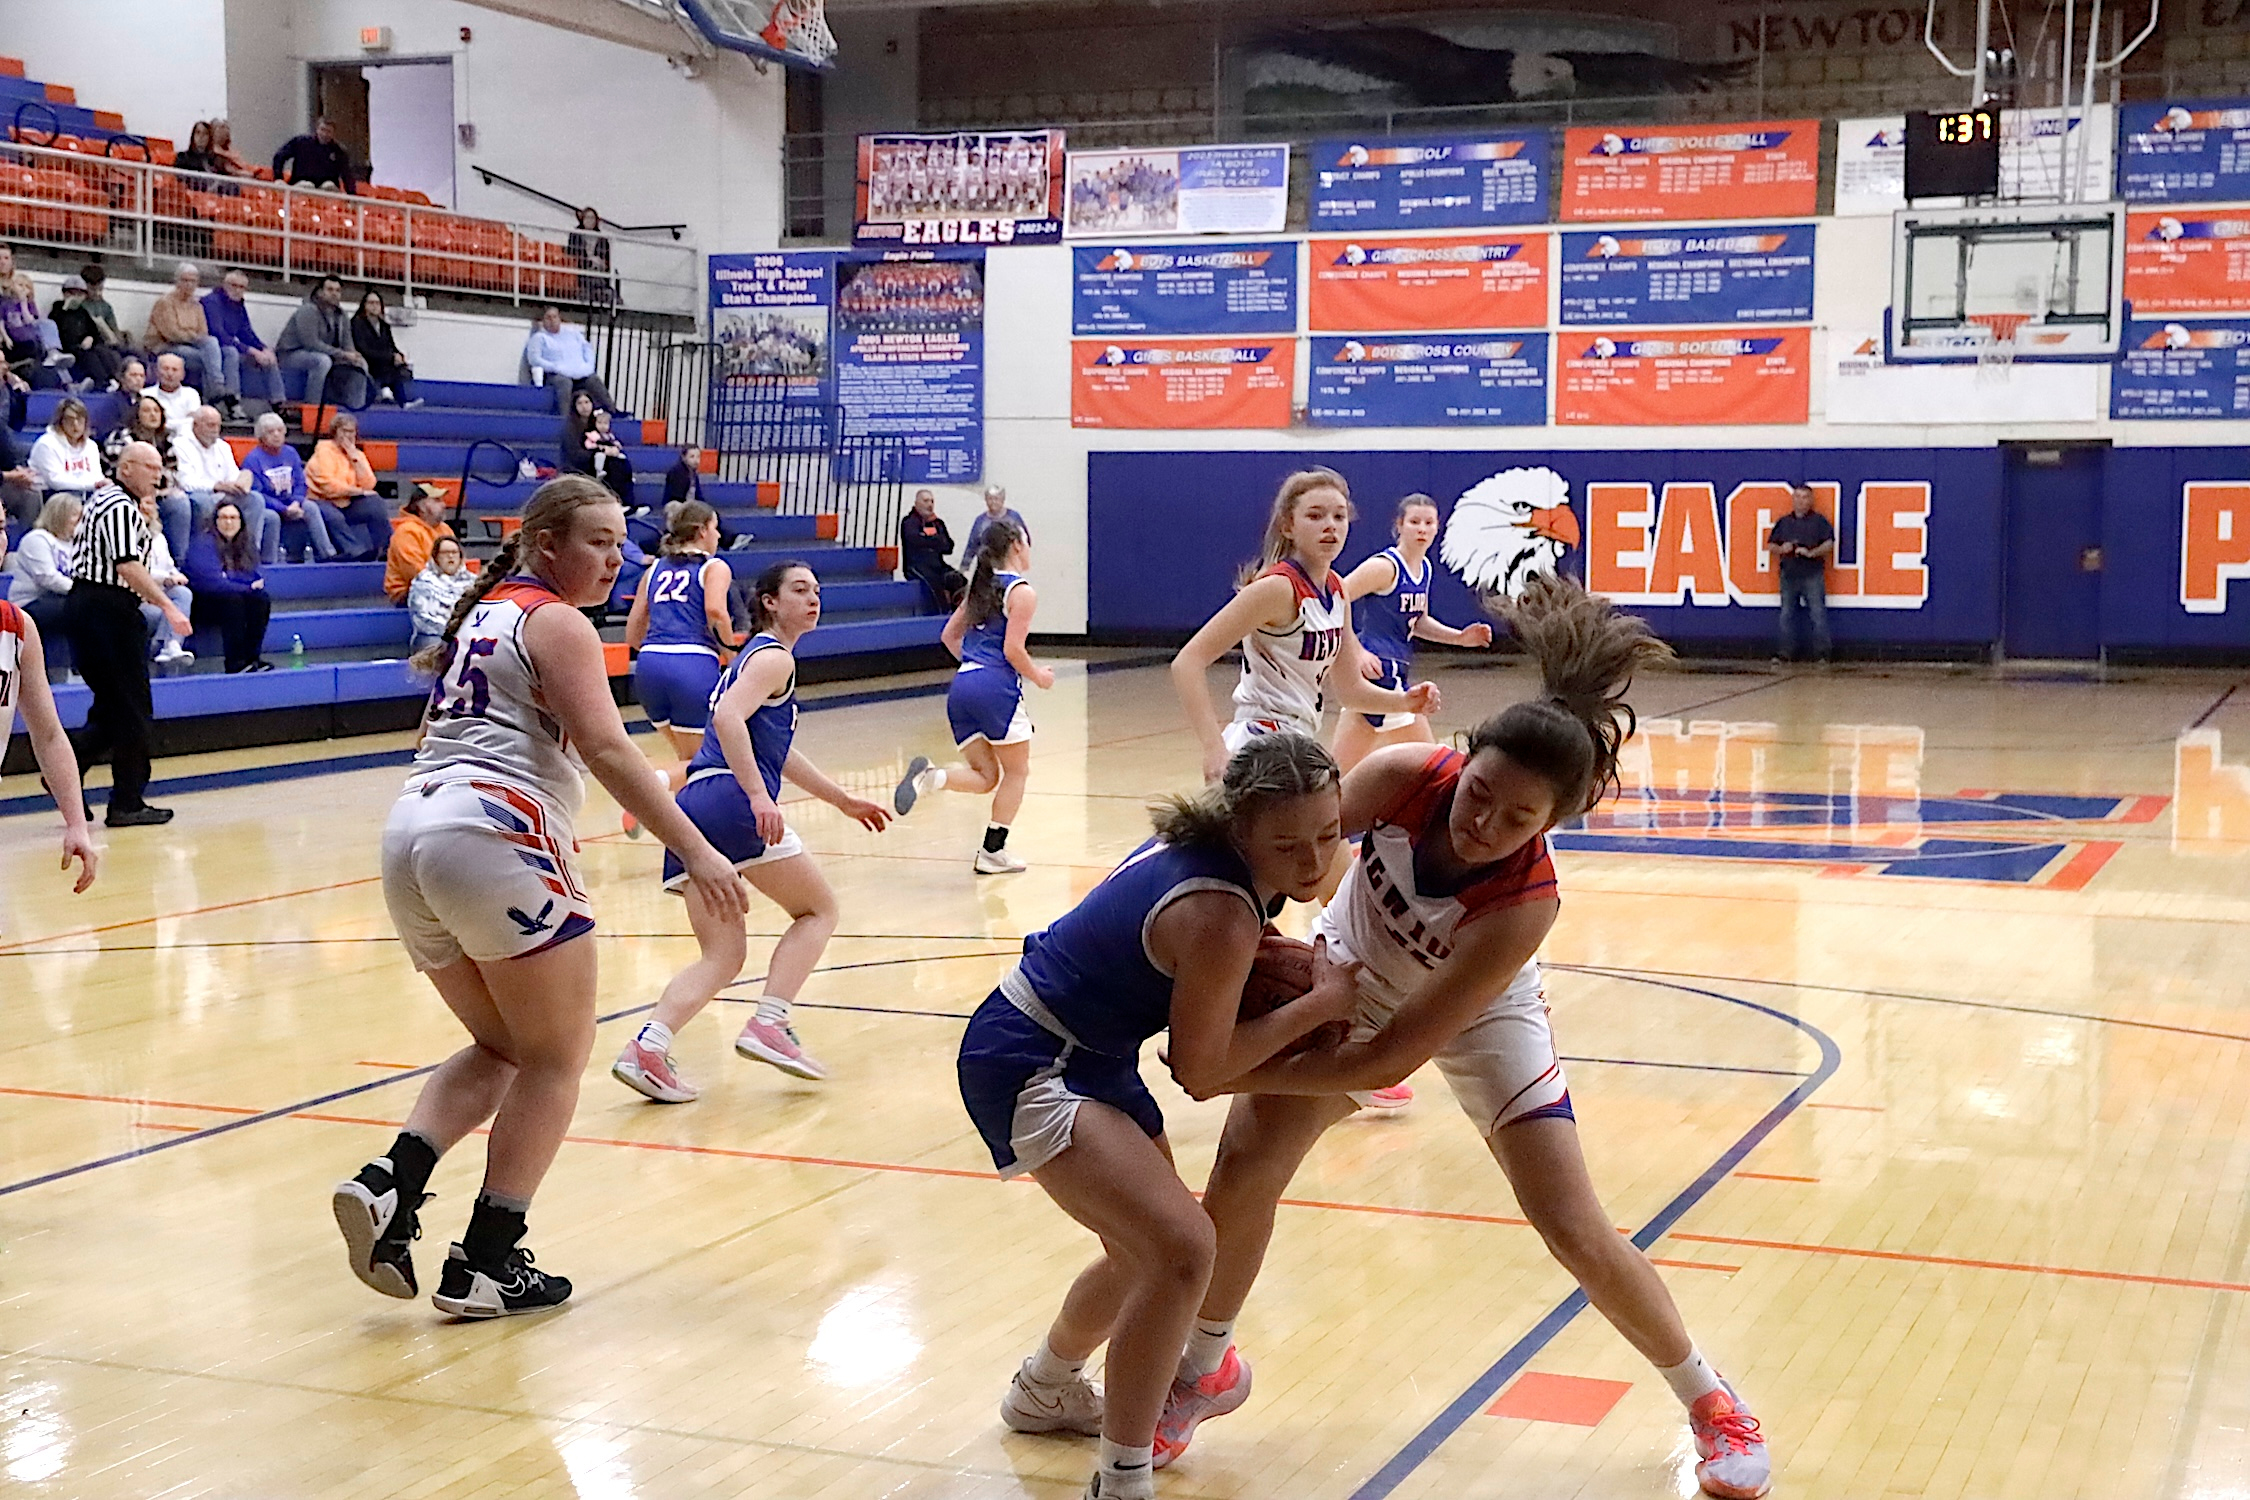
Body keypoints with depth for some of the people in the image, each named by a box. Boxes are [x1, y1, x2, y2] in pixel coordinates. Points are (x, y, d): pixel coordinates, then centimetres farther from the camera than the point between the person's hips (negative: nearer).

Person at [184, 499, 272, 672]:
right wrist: (248, 588, -17)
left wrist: (258, 583, -13)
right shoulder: (203, 543, -12)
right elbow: (212, 582, -21)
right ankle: (235, 662, -36)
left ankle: (252, 656, -23)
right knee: (233, 600, -34)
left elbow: (255, 576, 13)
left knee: (262, 599, -21)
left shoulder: (245, 545, 11)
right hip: (203, 604, -6)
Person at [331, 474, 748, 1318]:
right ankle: (485, 1265, 2)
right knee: (558, 1056, 5)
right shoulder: (555, 622, -2)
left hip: (410, 835, 8)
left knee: (501, 1048, 21)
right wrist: (696, 852, -17)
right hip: (496, 836, -8)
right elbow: (607, 751, -13)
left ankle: (390, 1183, -1)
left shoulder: (482, 612, 23)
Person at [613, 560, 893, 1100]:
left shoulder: (756, 656, 31)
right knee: (818, 909, 7)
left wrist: (843, 800, 45)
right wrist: (759, 795, -25)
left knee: (721, 956, 6)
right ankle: (768, 1024, -9)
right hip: (729, 800, -8)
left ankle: (647, 1046, -16)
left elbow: (775, 749, 41)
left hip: (691, 806, 8)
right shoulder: (774, 658, 1)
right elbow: (728, 717, -17)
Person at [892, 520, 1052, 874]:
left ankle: (931, 777, -18)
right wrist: (1038, 677, 3)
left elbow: (949, 636, 22)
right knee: (1016, 772, 9)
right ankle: (993, 852, 5)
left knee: (985, 776, 10)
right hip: (997, 688, -7)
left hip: (962, 685, 7)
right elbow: (1013, 648, -13)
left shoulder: (981, 586, 19)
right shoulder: (1022, 591, -4)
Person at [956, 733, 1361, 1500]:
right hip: (1025, 1068, -10)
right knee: (1181, 1249, -23)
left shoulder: (1203, 843, -6)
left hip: (1089, 1056, 10)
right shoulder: (1219, 915, -30)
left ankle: (1045, 1392, 53)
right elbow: (1198, 1070, -18)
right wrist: (1319, 1003, -12)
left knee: (1147, 1251, 25)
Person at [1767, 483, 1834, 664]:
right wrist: (1781, 549, -5)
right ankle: (1787, 654, 11)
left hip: (1813, 576, -4)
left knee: (1818, 614, -7)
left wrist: (1811, 553, -17)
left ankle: (1821, 654, -5)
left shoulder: (1819, 521, 5)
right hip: (1789, 575, 4)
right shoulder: (1783, 522, 16)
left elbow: (1829, 544, -2)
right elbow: (1770, 545, 17)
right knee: (1787, 615, 5)